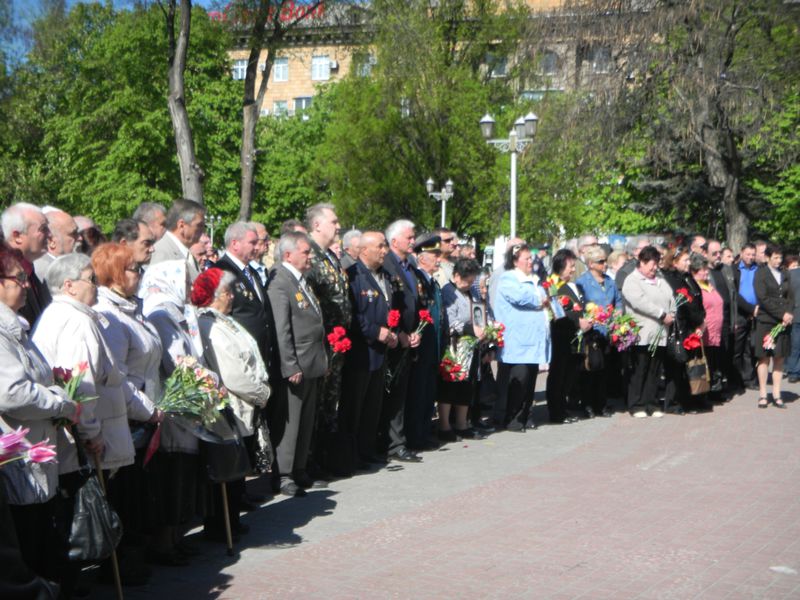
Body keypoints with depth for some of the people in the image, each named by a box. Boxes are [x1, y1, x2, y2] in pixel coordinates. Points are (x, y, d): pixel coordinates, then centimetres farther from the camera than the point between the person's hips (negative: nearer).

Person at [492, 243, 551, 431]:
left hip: (534, 341, 8)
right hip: (516, 343, -8)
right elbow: (519, 296, -23)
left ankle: (522, 416, 18)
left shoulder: (534, 280, 23)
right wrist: (540, 301, -8)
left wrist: (547, 303, 8)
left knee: (529, 381, 10)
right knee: (517, 381, -9)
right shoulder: (508, 279, -5)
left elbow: (544, 300, 32)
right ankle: (505, 419, -1)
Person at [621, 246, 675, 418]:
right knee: (639, 372, -2)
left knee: (654, 372, 9)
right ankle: (636, 405, 5)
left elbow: (671, 300, 17)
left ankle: (650, 404, 15)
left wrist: (672, 315, -4)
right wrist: (662, 314, -16)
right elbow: (641, 302, -18)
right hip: (641, 336, -7)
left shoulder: (660, 281, 21)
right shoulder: (632, 281, -5)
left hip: (660, 335, 7)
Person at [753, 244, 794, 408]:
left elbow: (790, 296, 11)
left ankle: (776, 395, 8)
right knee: (764, 358, 0)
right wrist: (782, 314, -14)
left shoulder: (784, 274, 12)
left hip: (784, 321, 4)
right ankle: (763, 395, 5)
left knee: (779, 358, 4)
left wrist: (789, 313, -7)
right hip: (766, 321, -4)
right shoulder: (761, 273, -3)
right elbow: (763, 298, -10)